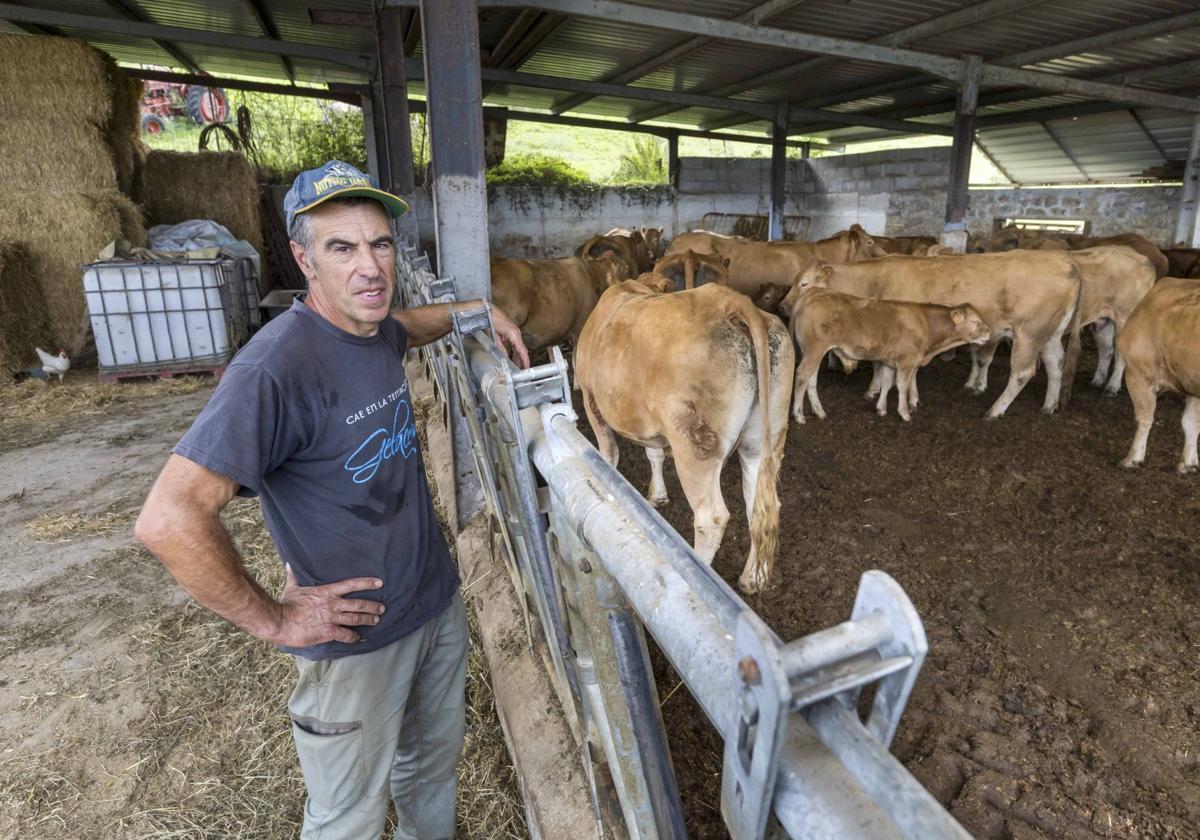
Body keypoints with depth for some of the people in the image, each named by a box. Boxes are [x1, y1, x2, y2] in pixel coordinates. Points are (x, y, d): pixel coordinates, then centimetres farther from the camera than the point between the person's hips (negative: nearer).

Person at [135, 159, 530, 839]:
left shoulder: (378, 331, -1)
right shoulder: (277, 366, -26)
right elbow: (170, 519, -29)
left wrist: (478, 311, 14)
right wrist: (273, 620, -20)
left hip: (439, 602, 7)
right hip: (357, 636, -7)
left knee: (434, 765, 27)